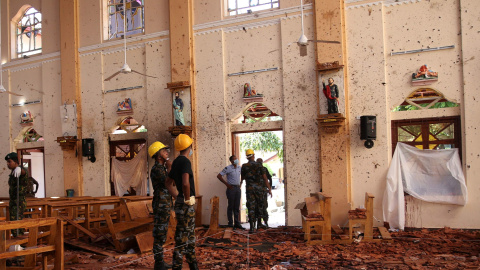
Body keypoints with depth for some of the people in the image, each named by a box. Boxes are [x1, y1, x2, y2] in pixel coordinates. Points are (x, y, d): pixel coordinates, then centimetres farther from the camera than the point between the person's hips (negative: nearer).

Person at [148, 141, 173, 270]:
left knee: (162, 233, 14)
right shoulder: (156, 169, -15)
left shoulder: (162, 168, 16)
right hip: (161, 205, -10)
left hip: (165, 205, 10)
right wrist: (169, 168, -16)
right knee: (160, 233, -3)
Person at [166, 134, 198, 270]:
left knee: (190, 235, 18)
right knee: (182, 237, -2)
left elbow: (168, 182, 21)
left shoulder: (176, 162, 11)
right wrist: (187, 199, -18)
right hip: (186, 205, -10)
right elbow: (185, 183, -32)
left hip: (181, 202, 10)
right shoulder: (185, 161, -17)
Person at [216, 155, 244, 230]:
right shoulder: (228, 168, -8)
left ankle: (237, 223, 13)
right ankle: (230, 224, 9)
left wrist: (241, 183, 14)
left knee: (237, 207, 8)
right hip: (231, 188, -5)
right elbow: (219, 176, -10)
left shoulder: (240, 168, 8)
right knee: (231, 207, 1)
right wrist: (226, 184, -10)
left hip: (238, 188, 5)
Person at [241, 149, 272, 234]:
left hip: (250, 188, -1)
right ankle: (259, 224, 30)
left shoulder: (244, 166, -3)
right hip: (259, 188, 1)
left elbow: (242, 178, 12)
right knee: (258, 206, 18)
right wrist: (269, 189, -4)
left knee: (251, 207, -3)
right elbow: (265, 178, -6)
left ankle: (252, 227, -11)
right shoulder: (259, 166, -1)